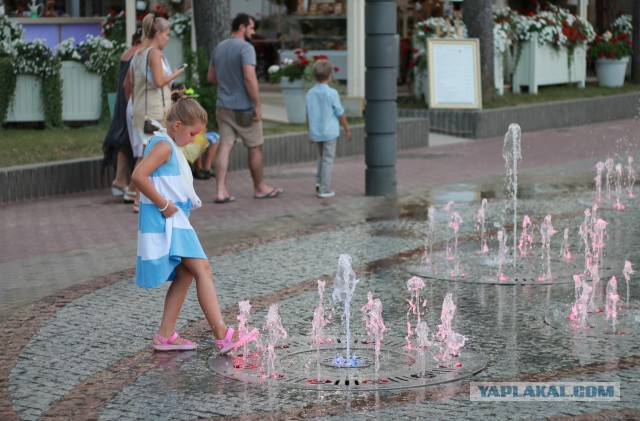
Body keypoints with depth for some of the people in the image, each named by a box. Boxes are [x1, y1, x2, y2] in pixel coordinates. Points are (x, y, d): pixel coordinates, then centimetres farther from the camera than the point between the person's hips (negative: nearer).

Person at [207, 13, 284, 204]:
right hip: (243, 108, -7)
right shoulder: (245, 48, -15)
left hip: (223, 107, 7)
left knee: (225, 146, 3)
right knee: (255, 148, 8)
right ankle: (260, 188, 21)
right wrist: (257, 105, -19)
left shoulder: (218, 48, 9)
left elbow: (211, 77, 16)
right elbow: (249, 78, -23)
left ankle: (221, 190, -4)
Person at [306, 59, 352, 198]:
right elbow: (340, 114, -8)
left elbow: (308, 115, 7)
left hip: (316, 133, 5)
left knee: (322, 158, 22)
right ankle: (324, 189, 2)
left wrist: (311, 133, 16)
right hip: (330, 132, -5)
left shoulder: (310, 93, 1)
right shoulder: (331, 93, -12)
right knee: (328, 159, 1)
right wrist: (347, 130, 4)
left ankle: (319, 182, 15)